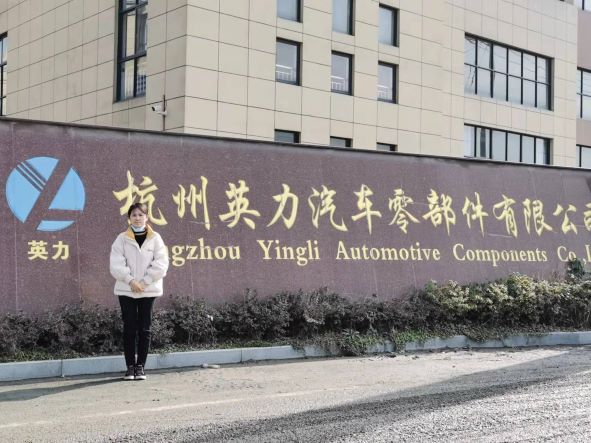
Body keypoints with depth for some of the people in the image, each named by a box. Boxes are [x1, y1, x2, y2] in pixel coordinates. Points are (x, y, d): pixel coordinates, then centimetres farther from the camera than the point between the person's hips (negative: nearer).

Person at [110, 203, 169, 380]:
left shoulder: (155, 238, 3)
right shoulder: (122, 239, 2)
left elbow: (161, 264, -5)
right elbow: (116, 265, -6)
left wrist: (144, 282, -12)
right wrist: (130, 280, -17)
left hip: (148, 290, 0)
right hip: (126, 290, 0)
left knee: (144, 328, 3)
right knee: (129, 328, 2)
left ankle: (140, 366, 10)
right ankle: (130, 366, 9)